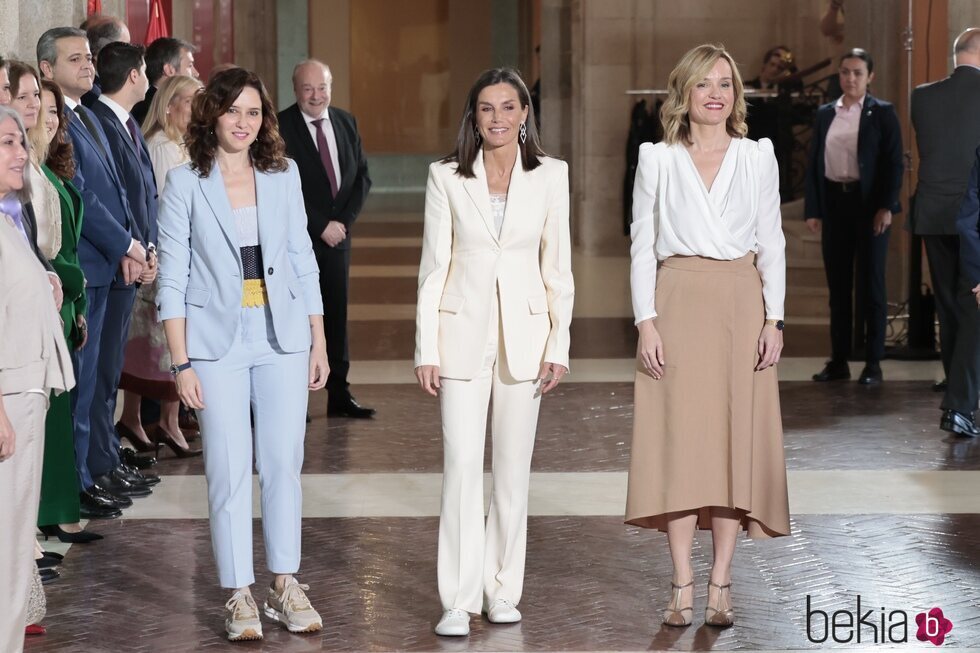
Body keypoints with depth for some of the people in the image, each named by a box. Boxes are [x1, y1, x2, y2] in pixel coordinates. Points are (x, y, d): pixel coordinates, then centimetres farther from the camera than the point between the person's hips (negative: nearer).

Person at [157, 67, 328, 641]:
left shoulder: (283, 174, 5)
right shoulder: (186, 183, -3)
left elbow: (303, 262, 10)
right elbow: (172, 278, -3)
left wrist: (320, 342, 7)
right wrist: (181, 362, -8)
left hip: (283, 337, 3)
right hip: (217, 340, -2)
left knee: (284, 463, 4)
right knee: (230, 470, -1)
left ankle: (286, 586, 15)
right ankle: (240, 595, 8)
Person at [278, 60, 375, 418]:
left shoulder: (346, 123, 10)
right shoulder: (281, 127, -8)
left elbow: (361, 176, 11)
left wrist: (344, 221, -3)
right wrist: (321, 226, -13)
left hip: (338, 234, 5)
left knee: (337, 314, 7)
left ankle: (339, 394, 12)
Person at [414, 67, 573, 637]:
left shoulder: (550, 176, 2)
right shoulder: (447, 177, 0)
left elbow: (558, 269, 5)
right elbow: (433, 268, 1)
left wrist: (559, 345, -1)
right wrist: (427, 350, -3)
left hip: (523, 334, 1)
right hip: (463, 333, -1)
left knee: (513, 469, 7)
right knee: (462, 466, -7)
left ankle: (503, 590, 18)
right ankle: (459, 600, -3)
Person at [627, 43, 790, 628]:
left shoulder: (758, 158, 7)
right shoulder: (657, 160, 5)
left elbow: (771, 244, 7)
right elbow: (643, 246, 4)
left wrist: (774, 318, -3)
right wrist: (646, 321, -6)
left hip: (741, 306, 1)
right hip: (678, 305, -1)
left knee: (735, 441, 0)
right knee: (678, 440, -4)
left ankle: (721, 582, 6)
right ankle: (683, 585, 1)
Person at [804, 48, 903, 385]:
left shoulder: (882, 113, -1)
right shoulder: (825, 114, 10)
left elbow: (895, 163, -5)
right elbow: (814, 163, 10)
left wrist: (886, 207, -13)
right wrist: (812, 209, 3)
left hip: (869, 204, -4)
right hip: (834, 203, 4)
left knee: (871, 284, 1)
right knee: (838, 284, 7)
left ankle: (873, 363, 6)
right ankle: (838, 360, 12)